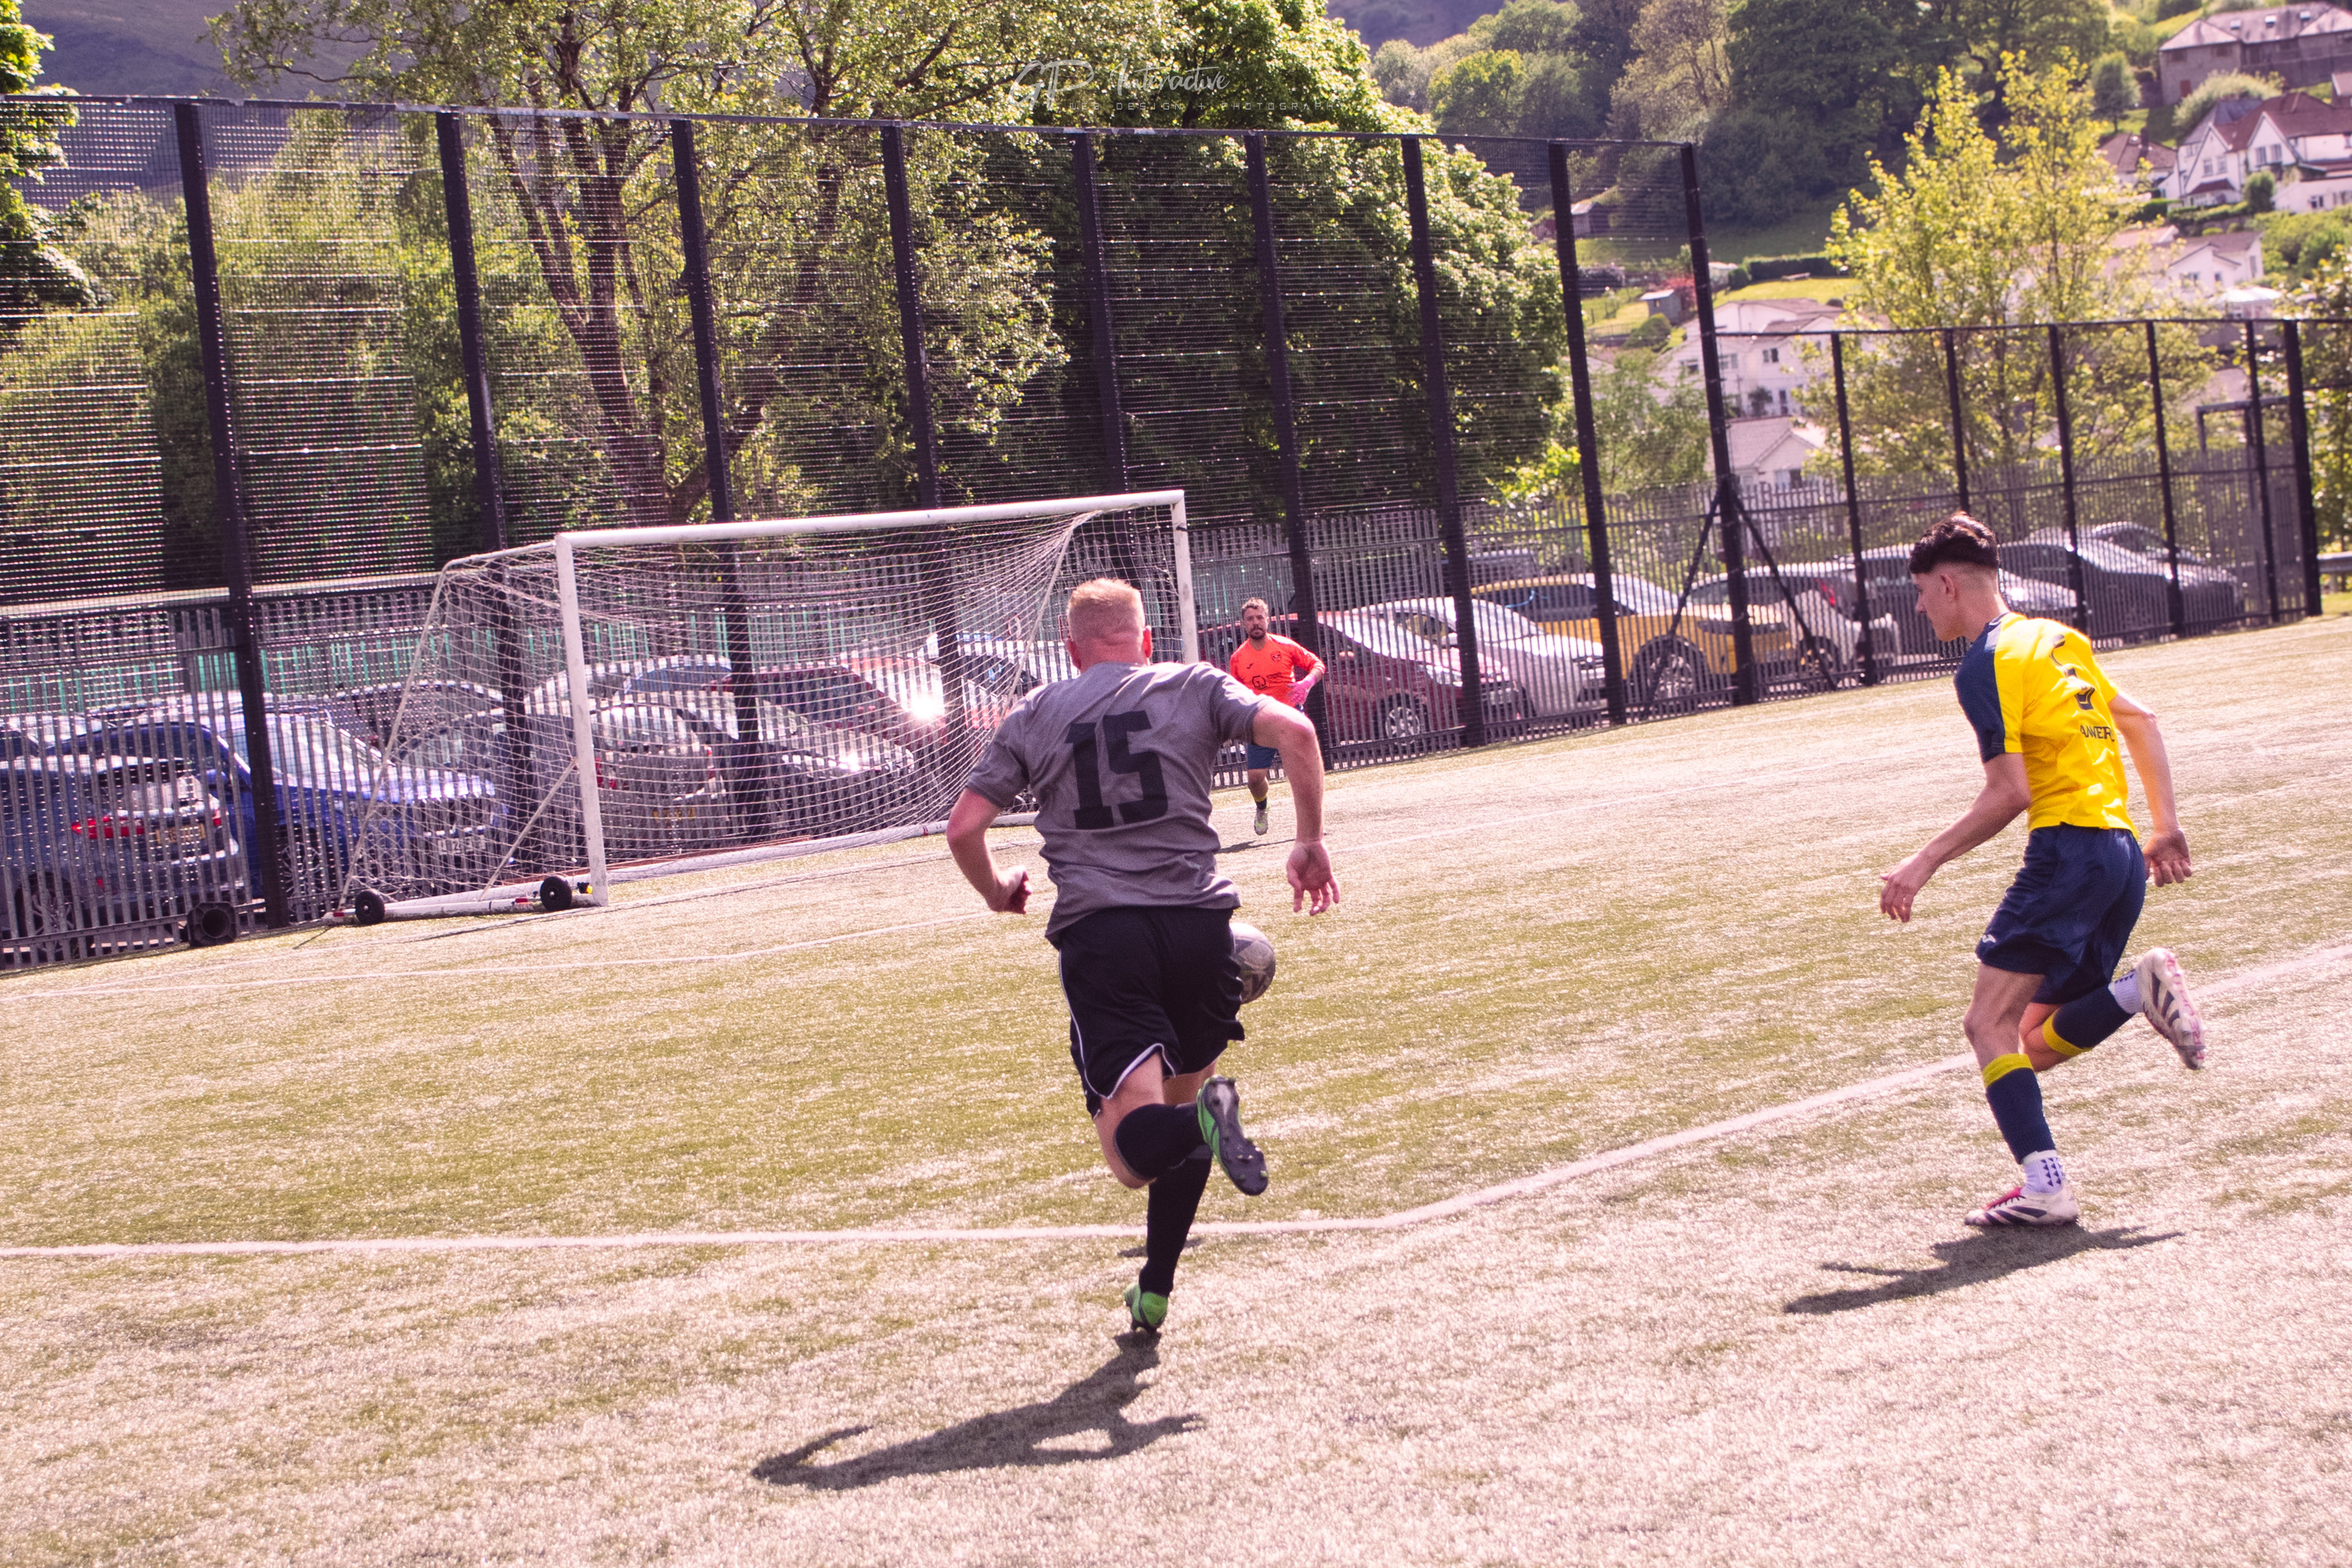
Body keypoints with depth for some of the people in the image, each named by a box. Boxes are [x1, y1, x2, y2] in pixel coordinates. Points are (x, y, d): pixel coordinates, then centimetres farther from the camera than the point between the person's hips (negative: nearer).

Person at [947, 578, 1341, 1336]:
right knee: (1181, 1107, 22)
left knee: (1135, 1150, -6)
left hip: (1097, 932, -1)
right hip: (1198, 919, 1)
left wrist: (997, 893, 29)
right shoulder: (1195, 687, 12)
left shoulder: (1032, 717, 14)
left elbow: (963, 828, 9)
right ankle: (1155, 1290, 22)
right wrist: (1311, 841, 6)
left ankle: (1204, 1124, -39)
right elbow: (1293, 731, -4)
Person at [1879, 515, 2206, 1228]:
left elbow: (2010, 792, -14)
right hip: (2123, 852, 9)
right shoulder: (2058, 639, 19)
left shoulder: (1987, 663, -7)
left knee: (1990, 1024, -8)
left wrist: (1924, 864, -8)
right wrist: (2165, 824, 28)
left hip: (2068, 845, -9)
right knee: (2040, 1043, 11)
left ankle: (2046, 1186, -22)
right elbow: (2139, 721, 26)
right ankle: (2139, 989, -13)